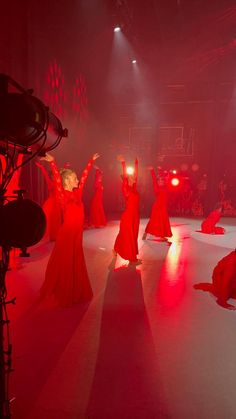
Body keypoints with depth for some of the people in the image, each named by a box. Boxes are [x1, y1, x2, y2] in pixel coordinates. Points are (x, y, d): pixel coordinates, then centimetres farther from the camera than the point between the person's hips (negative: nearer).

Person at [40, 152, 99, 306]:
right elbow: (58, 179, -26)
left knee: (76, 263, 16)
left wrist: (91, 161, 17)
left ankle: (75, 292, 32)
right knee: (64, 264, 6)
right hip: (67, 233, -7)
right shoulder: (63, 195, -12)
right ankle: (63, 294, 21)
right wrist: (53, 163, -38)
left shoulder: (77, 193, 6)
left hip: (77, 233, 7)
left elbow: (84, 176, 11)